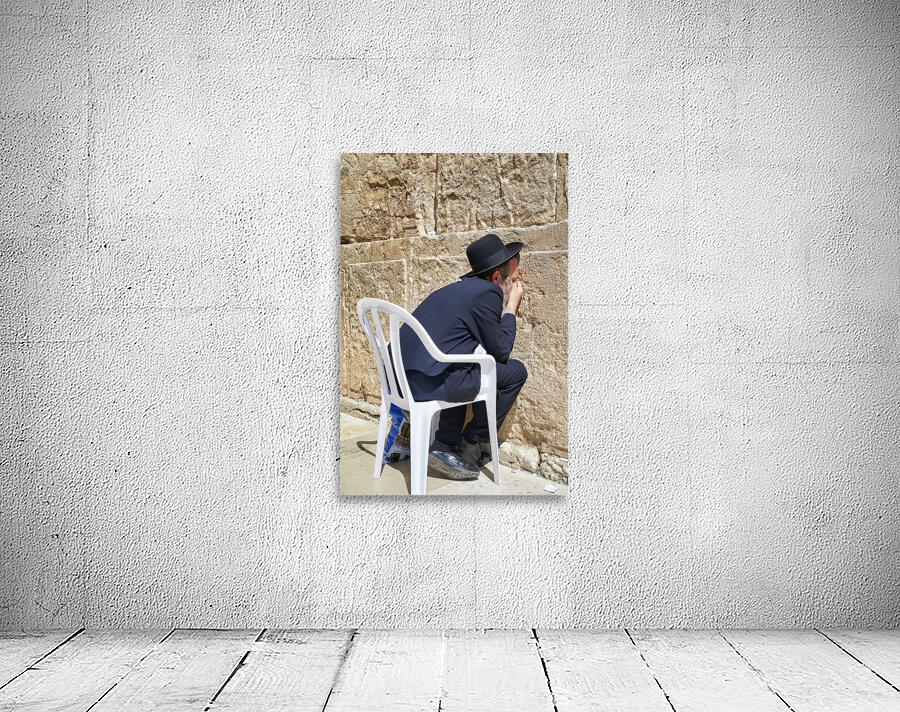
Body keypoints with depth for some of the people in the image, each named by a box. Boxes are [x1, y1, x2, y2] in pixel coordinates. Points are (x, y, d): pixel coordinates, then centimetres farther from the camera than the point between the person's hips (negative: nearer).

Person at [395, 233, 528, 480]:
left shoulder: (460, 288, 20)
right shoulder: (488, 293, -7)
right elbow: (500, 351, 0)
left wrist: (505, 310, 26)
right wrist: (511, 308, 11)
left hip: (401, 376, 10)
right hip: (428, 383, -10)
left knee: (464, 371, 36)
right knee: (515, 372, 4)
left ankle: (445, 444, 23)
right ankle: (472, 445, 16)